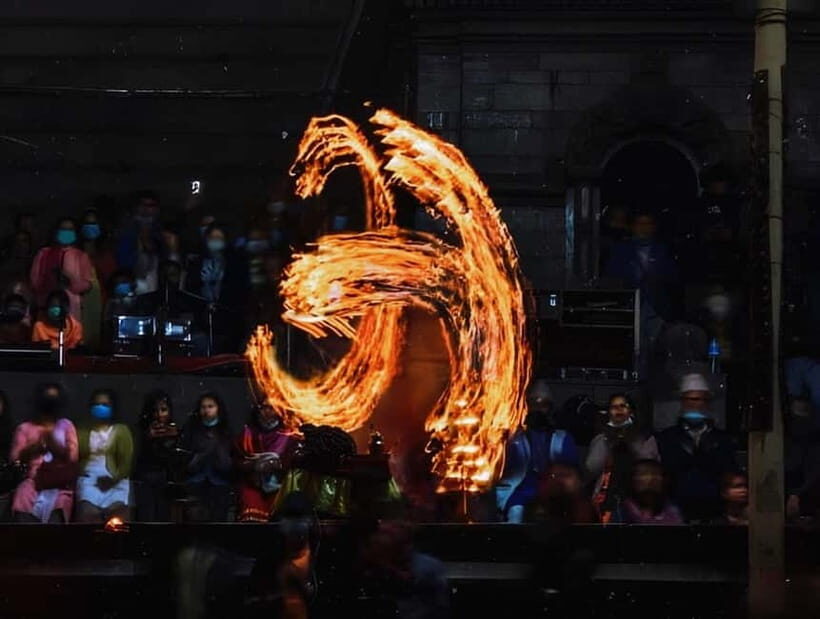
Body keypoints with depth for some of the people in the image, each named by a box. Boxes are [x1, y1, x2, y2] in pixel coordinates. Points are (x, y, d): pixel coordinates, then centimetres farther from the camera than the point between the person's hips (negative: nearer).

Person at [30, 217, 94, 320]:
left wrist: (71, 283, -8)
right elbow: (34, 281, 9)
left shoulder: (81, 256, 11)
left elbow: (87, 284, 6)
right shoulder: (43, 254, 12)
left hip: (72, 309, 0)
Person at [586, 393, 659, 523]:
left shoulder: (646, 439, 11)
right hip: (607, 500, 1)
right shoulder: (600, 440, 15)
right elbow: (592, 469, 2)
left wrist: (633, 442, -5)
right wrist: (608, 443, -2)